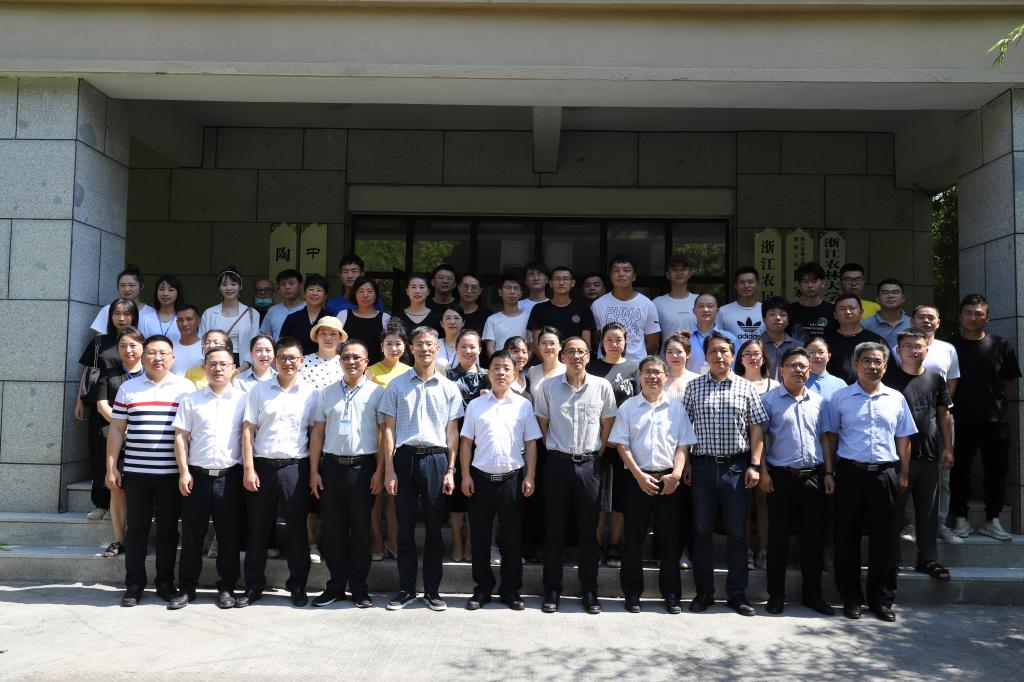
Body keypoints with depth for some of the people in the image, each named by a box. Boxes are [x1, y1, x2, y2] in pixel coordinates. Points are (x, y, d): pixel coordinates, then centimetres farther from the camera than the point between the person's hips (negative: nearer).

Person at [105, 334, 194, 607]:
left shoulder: (186, 388, 3)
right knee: (136, 528, 6)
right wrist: (111, 467, 3)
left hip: (172, 472, -1)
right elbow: (116, 430, 8)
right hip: (136, 471, 1)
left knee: (168, 528, 7)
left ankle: (165, 582, 18)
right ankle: (134, 585, 16)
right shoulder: (128, 388, 7)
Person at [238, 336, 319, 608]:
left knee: (297, 527, 5)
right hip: (262, 466, 1)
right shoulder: (259, 390, 6)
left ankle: (298, 585, 18)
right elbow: (248, 430, 4)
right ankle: (253, 586, 19)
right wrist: (248, 468, -4)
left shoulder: (310, 394, 5)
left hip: (295, 466, 0)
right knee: (258, 528, 7)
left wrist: (314, 471, -1)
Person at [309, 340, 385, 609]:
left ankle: (359, 588, 15)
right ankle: (335, 585, 18)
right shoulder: (326, 393, 11)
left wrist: (379, 471, -6)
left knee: (360, 529, 5)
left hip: (363, 467, -2)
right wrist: (314, 472, 4)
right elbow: (317, 433, 10)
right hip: (332, 466, 3)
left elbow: (384, 434, 0)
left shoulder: (377, 392, 2)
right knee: (333, 529, 7)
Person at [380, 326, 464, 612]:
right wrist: (389, 470, -2)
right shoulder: (396, 385, 5)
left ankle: (432, 590, 15)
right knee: (405, 527, 6)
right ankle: (406, 589, 17)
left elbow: (452, 431, 7)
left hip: (436, 459, 0)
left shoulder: (449, 388, 7)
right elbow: (389, 429, 4)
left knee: (434, 527, 5)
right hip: (405, 457, 0)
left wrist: (450, 470, 1)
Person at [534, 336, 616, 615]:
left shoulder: (602, 386, 0)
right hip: (558, 463, 0)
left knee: (589, 530, 7)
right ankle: (552, 590, 16)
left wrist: (596, 453, 7)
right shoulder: (548, 387, -1)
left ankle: (589, 591, 18)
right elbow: (543, 422, 8)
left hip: (589, 464, 0)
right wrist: (556, 449, 6)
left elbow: (607, 424, 9)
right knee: (554, 529, 5)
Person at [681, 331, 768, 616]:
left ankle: (737, 593, 16)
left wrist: (755, 465, -3)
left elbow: (756, 429, 4)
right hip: (703, 465, 1)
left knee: (737, 532, 5)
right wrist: (685, 463, -1)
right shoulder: (694, 386, 5)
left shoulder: (746, 387, 4)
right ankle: (704, 592, 17)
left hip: (736, 466, 0)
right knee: (701, 531, 6)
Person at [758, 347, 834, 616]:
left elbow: (825, 439, 14)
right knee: (778, 537, 3)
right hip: (781, 477, -3)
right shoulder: (769, 399, 0)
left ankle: (812, 592, 22)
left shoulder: (818, 401, 11)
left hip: (813, 477, 4)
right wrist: (763, 472, -8)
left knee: (814, 537, 9)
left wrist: (828, 473, 8)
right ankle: (776, 594, 13)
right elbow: (760, 438, -2)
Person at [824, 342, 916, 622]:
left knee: (884, 539, 6)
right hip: (850, 472, -2)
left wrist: (903, 474, 8)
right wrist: (829, 472, -1)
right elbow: (830, 436, 5)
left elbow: (903, 439, 13)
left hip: (885, 474, 2)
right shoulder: (840, 397, 3)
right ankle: (851, 599, 15)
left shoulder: (896, 398, 10)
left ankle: (882, 600, 18)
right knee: (847, 538, 3)